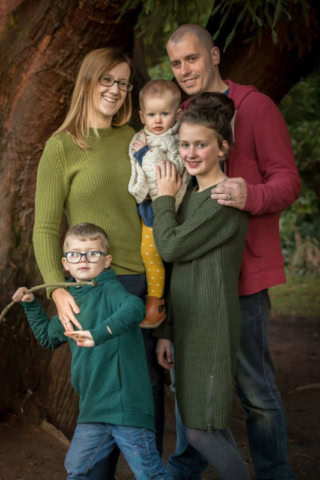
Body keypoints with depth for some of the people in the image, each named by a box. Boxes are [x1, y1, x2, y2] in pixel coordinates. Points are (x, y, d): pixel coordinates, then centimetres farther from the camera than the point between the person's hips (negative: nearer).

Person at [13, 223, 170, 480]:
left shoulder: (109, 289, -9)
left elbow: (135, 307, -34)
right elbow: (48, 337, 35)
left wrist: (100, 333, -42)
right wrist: (31, 305, 27)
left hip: (126, 402, -8)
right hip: (94, 406, 8)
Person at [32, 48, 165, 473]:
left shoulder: (135, 139, 11)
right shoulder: (62, 147, -1)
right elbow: (45, 229, -3)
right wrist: (57, 289, -16)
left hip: (147, 282, 4)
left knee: (150, 386, 9)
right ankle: (100, 472, 19)